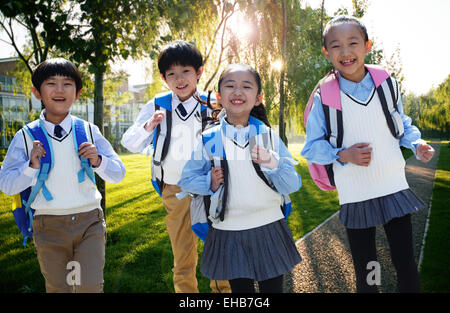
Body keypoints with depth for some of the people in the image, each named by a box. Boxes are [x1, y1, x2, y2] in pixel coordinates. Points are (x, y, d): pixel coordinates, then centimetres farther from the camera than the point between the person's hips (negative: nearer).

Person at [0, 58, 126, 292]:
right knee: (57, 288, 11)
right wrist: (31, 166, -15)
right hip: (49, 227, 0)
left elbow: (118, 174, 6)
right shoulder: (26, 137, -1)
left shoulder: (89, 131, 2)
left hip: (89, 221, 0)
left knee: (90, 286, -5)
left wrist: (98, 161, -14)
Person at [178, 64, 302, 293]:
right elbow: (186, 179, 3)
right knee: (240, 288, 14)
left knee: (273, 287, 13)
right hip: (229, 233, 0)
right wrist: (210, 183, -15)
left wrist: (273, 164, -20)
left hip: (269, 230, 1)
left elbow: (292, 186, -3)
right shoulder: (208, 139, -4)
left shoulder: (269, 135, -1)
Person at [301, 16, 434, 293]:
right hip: (355, 196, -1)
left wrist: (417, 144, -5)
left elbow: (403, 124, 14)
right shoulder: (324, 98, -7)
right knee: (366, 275, 11)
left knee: (407, 266, 8)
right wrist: (343, 155, -19)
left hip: (394, 188, 2)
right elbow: (312, 148, -3)